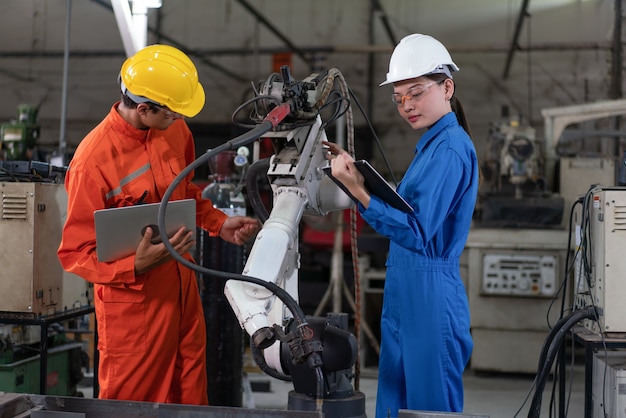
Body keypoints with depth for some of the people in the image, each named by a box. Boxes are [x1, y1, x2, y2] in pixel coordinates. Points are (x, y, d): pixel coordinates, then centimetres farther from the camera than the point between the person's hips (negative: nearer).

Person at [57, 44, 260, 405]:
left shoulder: (176, 130, 0)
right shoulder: (93, 160, -21)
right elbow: (75, 253, -15)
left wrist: (220, 225, 7)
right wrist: (136, 266, -30)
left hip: (184, 291, 6)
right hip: (133, 302, -6)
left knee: (192, 398, 15)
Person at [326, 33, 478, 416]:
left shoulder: (450, 149, -16)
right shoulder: (432, 144, 15)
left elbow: (416, 233, -22)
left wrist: (357, 189, -27)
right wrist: (358, 176, 8)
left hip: (429, 296, -10)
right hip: (406, 297, 10)